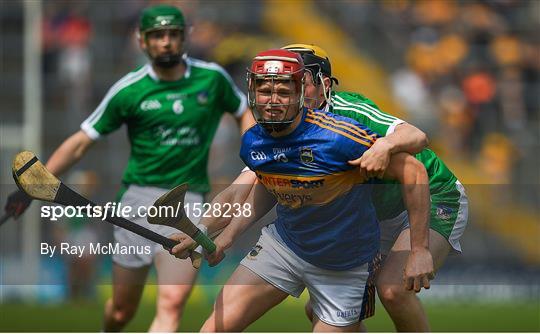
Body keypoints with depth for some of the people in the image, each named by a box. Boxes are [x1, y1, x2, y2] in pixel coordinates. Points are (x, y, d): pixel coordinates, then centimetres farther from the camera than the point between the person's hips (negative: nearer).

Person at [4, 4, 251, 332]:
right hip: (139, 197, 1)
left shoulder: (212, 78, 2)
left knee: (171, 304, -20)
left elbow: (245, 113, 19)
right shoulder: (128, 90, -2)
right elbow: (81, 142, 3)